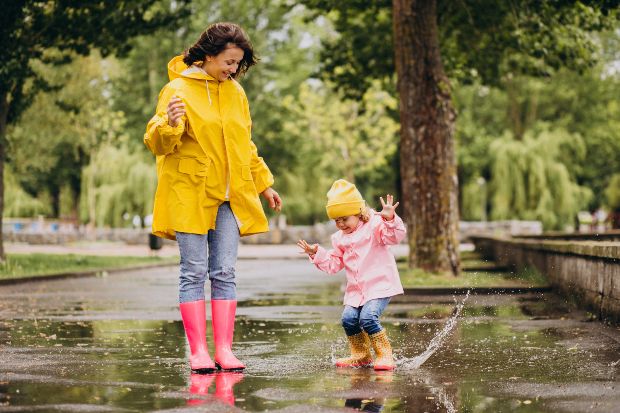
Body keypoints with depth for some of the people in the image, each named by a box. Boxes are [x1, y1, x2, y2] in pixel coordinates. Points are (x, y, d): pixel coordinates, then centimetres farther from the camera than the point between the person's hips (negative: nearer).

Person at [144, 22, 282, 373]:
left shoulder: (235, 92, 12)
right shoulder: (178, 90, -7)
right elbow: (158, 144, -13)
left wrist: (264, 184, 22)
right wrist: (169, 124, -34)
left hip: (229, 197, 5)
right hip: (190, 195, -5)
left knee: (224, 273, 2)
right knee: (194, 272, -3)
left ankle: (224, 348, 2)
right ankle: (198, 351, -2)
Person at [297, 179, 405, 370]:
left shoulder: (374, 225, -6)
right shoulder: (340, 238, 14)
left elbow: (395, 236, -22)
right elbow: (333, 264, 18)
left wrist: (390, 218, -40)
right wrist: (317, 254, 5)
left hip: (380, 284, -6)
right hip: (355, 289, 7)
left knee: (367, 317, -23)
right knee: (348, 318, -10)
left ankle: (385, 354, -7)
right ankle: (361, 355, 11)